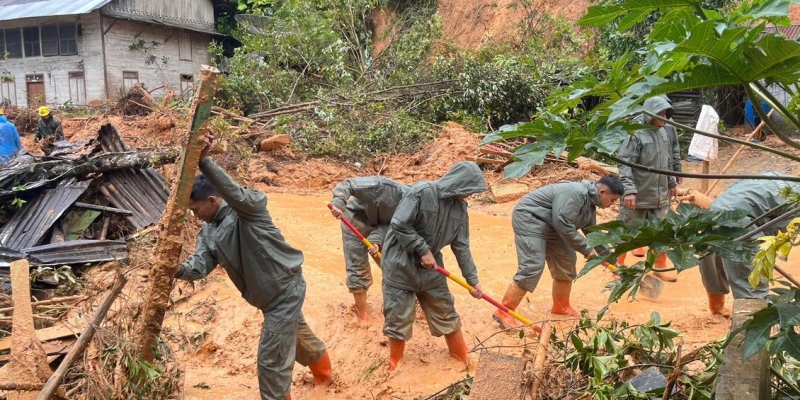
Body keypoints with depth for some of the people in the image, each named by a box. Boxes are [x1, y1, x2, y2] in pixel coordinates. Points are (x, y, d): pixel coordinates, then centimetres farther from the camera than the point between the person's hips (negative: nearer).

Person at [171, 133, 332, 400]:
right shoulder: (208, 231, 1)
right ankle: (323, 374, 59)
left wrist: (204, 161, -52)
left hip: (285, 288, -9)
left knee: (271, 359, -5)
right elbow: (201, 264, -12)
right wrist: (180, 270, -34)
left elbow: (236, 195, -44)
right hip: (269, 295, 9)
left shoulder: (248, 208, -21)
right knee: (296, 336, 31)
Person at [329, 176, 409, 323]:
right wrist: (338, 203, -50)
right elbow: (348, 184, -34)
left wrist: (377, 239, -36)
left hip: (379, 225, 5)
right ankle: (362, 311, 14)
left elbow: (389, 224, -18)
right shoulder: (382, 186, -38)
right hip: (356, 221, -5)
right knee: (358, 267, -1)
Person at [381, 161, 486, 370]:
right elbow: (399, 225, -25)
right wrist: (423, 250, -21)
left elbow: (461, 246, 4)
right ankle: (395, 362, 25)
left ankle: (463, 357, 31)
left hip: (430, 267, 6)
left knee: (445, 312, 13)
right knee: (398, 316, 3)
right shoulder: (421, 192, -23)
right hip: (400, 264, -6)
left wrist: (472, 278, 4)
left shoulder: (459, 207, -2)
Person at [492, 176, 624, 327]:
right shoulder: (575, 193, -25)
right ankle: (503, 313, -17)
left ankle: (561, 307, 28)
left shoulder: (589, 203, 8)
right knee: (532, 267, -20)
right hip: (529, 219, -11)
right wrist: (586, 249, -19)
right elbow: (562, 224, -29)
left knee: (566, 263, 12)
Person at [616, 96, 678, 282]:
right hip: (638, 196, -7)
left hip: (660, 196, 7)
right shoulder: (636, 134, -15)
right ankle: (618, 266, 21)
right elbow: (625, 163, -20)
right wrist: (629, 190, -26)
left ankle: (660, 267, 29)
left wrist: (671, 183, 24)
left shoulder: (663, 132, 8)